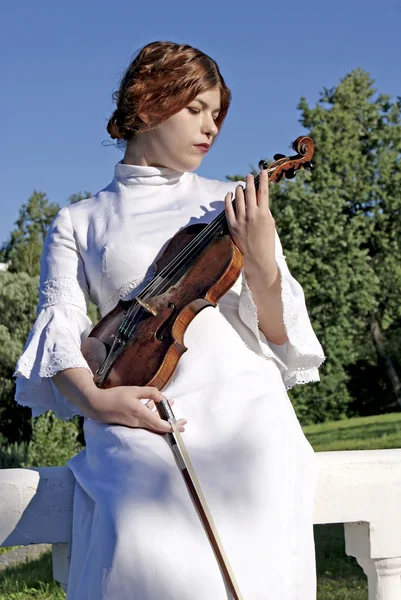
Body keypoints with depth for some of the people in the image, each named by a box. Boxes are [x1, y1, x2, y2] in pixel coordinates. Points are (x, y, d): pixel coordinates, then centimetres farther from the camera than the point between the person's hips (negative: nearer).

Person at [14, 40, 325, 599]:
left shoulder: (233, 205, 21)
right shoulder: (77, 224, 18)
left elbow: (281, 335, 16)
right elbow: (58, 329, 5)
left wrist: (261, 259, -5)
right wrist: (93, 397, -17)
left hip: (243, 405, 1)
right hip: (140, 417, -1)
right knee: (146, 548, -35)